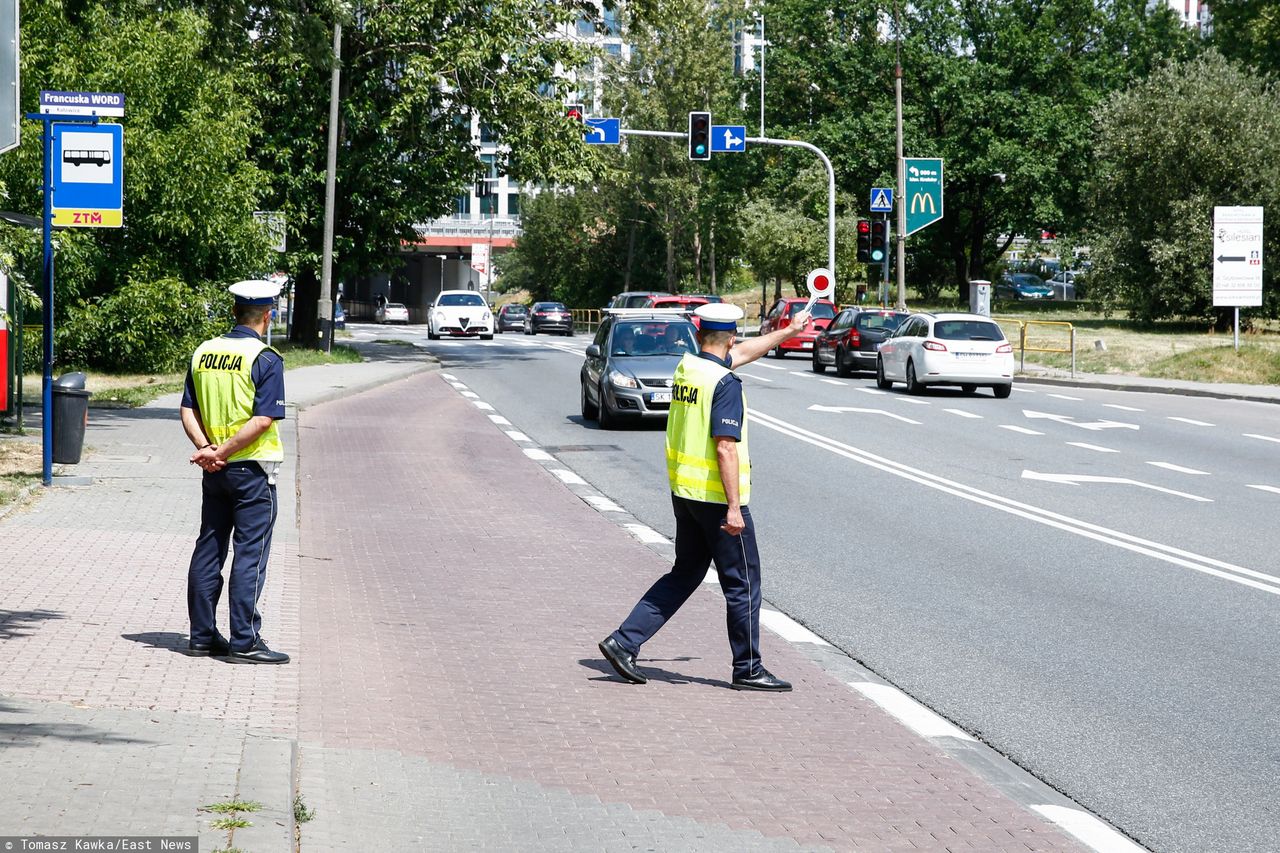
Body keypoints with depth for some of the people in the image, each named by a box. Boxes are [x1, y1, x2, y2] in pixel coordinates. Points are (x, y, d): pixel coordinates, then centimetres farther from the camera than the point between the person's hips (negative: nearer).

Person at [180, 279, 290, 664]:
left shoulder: (204, 352, 7)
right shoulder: (265, 358, -11)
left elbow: (188, 410, 5)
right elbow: (263, 420, -18)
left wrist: (206, 448, -6)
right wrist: (222, 452, -15)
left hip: (215, 471, 6)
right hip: (252, 469, -6)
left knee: (208, 549, 13)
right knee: (250, 554, -2)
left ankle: (202, 635, 17)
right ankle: (244, 642, -3)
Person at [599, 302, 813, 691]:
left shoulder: (685, 368, 9)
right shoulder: (725, 383, -17)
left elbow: (743, 353, 25)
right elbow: (726, 448, -23)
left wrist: (788, 331, 35)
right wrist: (734, 508, -22)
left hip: (683, 493, 8)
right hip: (716, 496, -8)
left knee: (684, 575, 16)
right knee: (743, 584, 4)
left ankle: (624, 641, 9)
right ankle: (748, 669, 12)